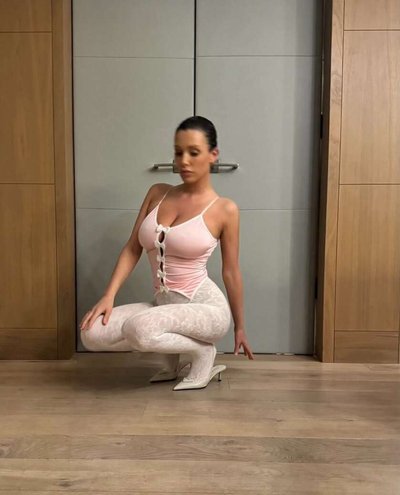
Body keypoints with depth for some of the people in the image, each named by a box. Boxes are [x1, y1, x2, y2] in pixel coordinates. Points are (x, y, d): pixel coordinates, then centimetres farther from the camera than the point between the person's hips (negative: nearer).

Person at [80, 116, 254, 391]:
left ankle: (204, 351, -2)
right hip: (164, 305, 5)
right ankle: (172, 359, 8)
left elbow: (231, 273, -1)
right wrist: (109, 296, -8)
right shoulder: (157, 193, 3)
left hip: (207, 308, -5)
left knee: (138, 329, -34)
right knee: (92, 334, -15)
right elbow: (132, 249, 4)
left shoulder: (225, 210, -9)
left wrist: (240, 327, 8)